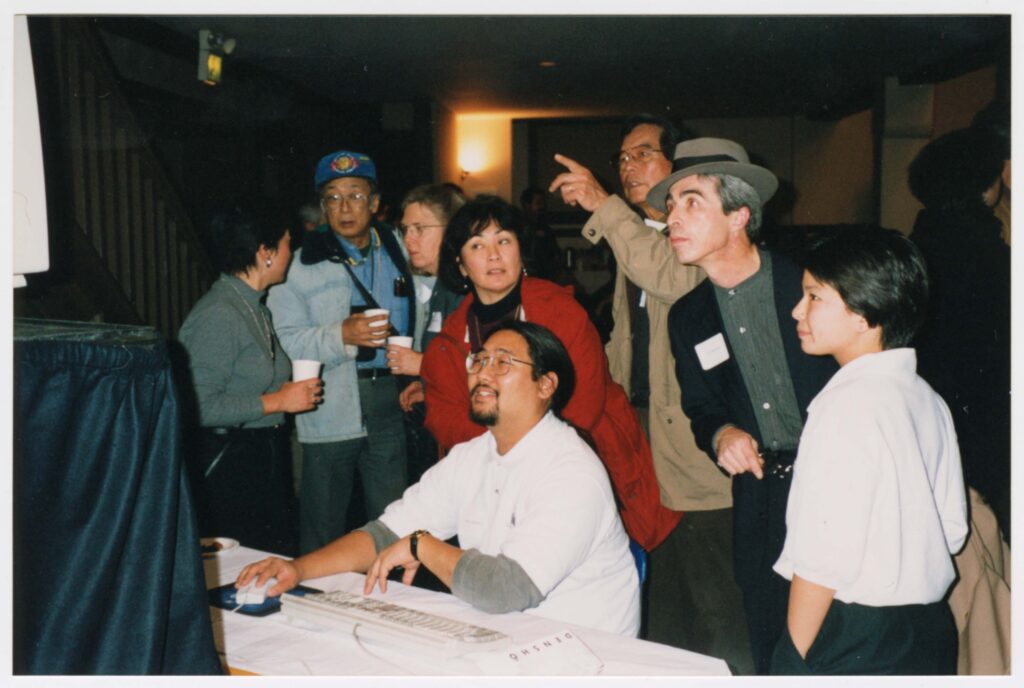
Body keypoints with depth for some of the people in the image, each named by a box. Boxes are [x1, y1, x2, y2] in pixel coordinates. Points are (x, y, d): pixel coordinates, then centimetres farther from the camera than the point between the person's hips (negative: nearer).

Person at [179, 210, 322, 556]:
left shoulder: (256, 308, 13)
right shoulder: (216, 316, -17)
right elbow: (201, 406, -24)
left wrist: (294, 391, 7)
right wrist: (277, 401, -18)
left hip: (268, 460, 9)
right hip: (229, 465, -9)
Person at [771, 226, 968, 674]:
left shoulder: (847, 405, -21)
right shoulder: (928, 398, 4)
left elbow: (824, 556, -22)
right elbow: (953, 529, 10)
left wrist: (795, 656, -13)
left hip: (852, 638, -8)